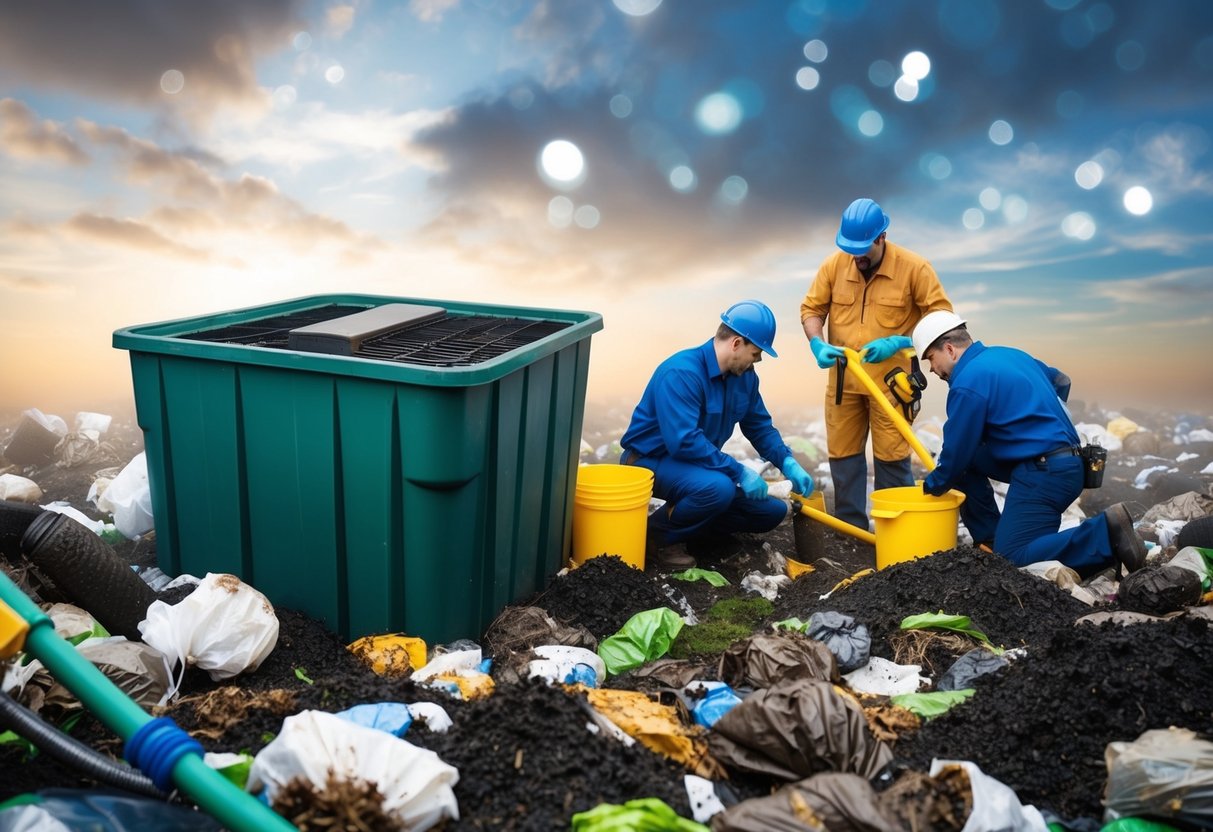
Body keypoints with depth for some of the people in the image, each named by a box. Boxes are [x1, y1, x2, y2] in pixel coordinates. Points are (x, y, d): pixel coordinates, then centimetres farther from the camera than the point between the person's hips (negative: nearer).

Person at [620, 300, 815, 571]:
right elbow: (683, 441, -35)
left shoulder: (745, 376, -1)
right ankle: (656, 536, -12)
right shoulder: (682, 373, -27)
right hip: (652, 460, -8)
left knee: (772, 510, 3)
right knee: (718, 487, -37)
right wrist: (739, 472, -30)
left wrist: (788, 463, -5)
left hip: (698, 462, 9)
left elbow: (760, 426, 11)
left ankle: (687, 528, 10)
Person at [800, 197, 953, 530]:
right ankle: (851, 529, 24)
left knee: (892, 458, 2)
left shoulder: (914, 267, -9)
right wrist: (817, 344, -14)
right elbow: (811, 309, 5)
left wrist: (898, 342, -19)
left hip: (889, 380, -4)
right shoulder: (834, 264, -1)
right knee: (842, 454, 10)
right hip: (843, 379, 4)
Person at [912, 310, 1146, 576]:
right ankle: (990, 541, 16)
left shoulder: (968, 384, -14)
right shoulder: (1008, 354, 15)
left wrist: (933, 485, 10)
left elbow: (956, 452, -8)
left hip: (1043, 475, -10)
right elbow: (1060, 381, 31)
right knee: (967, 462, 17)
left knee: (1011, 559, -11)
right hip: (1067, 462, 10)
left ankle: (1106, 533, -16)